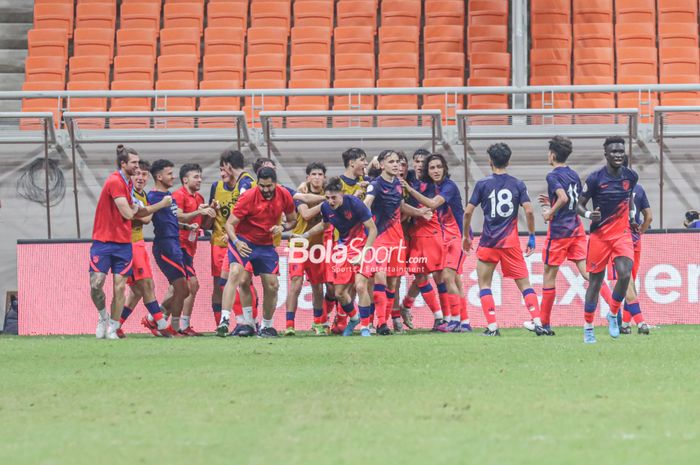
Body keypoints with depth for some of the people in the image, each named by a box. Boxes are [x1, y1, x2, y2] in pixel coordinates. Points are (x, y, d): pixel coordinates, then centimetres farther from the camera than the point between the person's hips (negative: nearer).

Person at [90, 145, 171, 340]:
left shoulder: (129, 183, 12)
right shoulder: (115, 182, -15)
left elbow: (136, 213, 16)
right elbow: (127, 213, -18)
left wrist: (161, 204, 10)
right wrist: (136, 207, 3)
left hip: (123, 243, 7)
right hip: (103, 241, -7)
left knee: (119, 287, -1)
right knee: (96, 284, -13)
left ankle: (112, 329, 6)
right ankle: (103, 316, 13)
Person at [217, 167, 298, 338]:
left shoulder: (284, 196, -7)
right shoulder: (248, 197, -20)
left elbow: (292, 220, 8)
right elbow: (230, 224, -18)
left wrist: (283, 227, -15)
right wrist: (236, 242, -36)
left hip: (266, 245, 4)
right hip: (243, 241, -4)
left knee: (272, 285, 4)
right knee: (236, 273, -27)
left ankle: (267, 326, 24)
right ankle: (224, 320, -31)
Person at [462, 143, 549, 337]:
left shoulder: (482, 184, -1)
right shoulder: (518, 184, 2)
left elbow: (468, 212, -3)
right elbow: (529, 211, -5)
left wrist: (466, 236, 10)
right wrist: (532, 236, 6)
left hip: (488, 242, -1)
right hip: (511, 242, 1)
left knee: (484, 285, 10)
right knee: (524, 284, 6)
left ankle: (492, 327, -2)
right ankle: (537, 323, -8)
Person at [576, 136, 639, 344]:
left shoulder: (631, 176, 3)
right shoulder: (595, 178, -9)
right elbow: (579, 205, -6)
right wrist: (588, 214, -25)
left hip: (622, 234, 2)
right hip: (599, 235, -2)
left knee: (625, 274, -18)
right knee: (595, 282, 3)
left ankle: (613, 315, 5)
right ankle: (588, 327, 16)